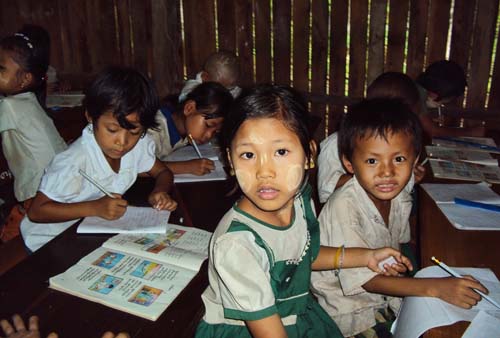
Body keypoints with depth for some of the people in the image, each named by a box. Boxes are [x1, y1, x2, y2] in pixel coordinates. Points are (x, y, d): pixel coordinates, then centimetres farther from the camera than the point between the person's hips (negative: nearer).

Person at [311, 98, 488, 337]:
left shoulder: (401, 197, -6)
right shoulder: (344, 206, -29)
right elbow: (364, 278, -27)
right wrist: (435, 287, -31)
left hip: (387, 295, 6)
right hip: (350, 308, -6)